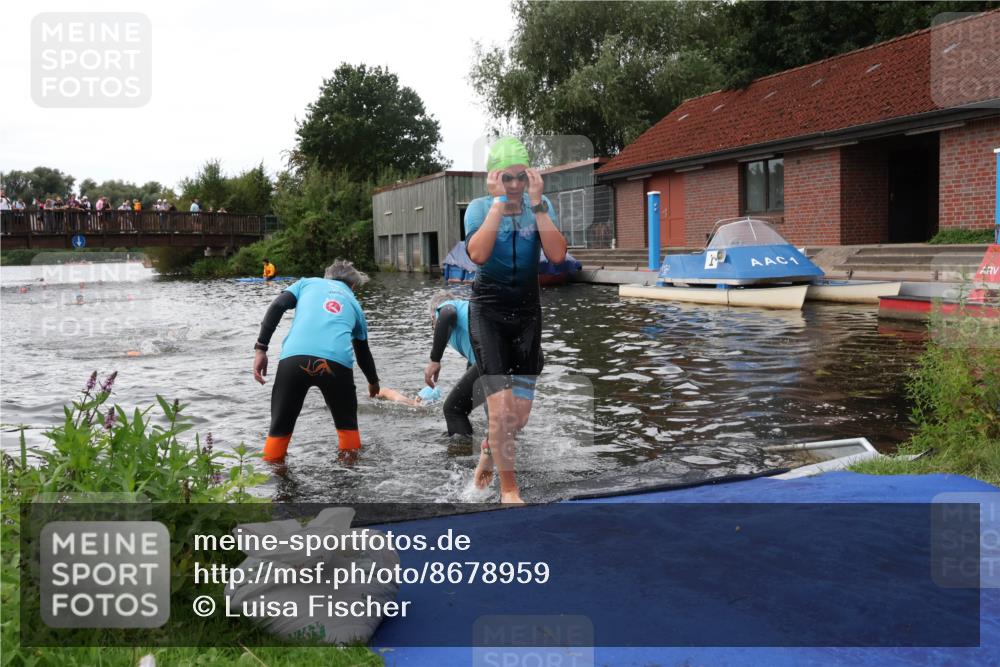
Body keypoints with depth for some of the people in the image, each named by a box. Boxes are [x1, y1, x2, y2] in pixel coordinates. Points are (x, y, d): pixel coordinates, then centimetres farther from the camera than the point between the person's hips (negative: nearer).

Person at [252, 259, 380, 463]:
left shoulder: (307, 283, 29)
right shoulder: (353, 303, 32)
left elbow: (277, 307, 9)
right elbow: (363, 352, 42)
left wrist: (260, 348, 7)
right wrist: (373, 382, 58)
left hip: (294, 357, -1)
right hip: (338, 362, 1)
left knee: (280, 425, 14)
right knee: (347, 424, 25)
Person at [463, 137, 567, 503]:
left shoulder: (542, 206, -1)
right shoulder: (480, 207, -6)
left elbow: (558, 256, -17)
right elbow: (478, 254, -26)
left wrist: (537, 204, -19)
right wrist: (499, 203, -21)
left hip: (527, 308, 3)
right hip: (488, 309, -3)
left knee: (521, 411, 7)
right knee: (501, 404, -13)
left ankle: (490, 448, 39)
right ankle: (508, 489, 5)